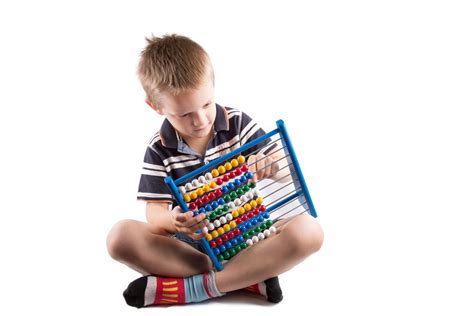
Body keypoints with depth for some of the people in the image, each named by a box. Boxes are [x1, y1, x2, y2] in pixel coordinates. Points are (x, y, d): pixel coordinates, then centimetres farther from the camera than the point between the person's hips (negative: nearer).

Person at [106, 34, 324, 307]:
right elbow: (154, 213, -8)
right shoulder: (160, 150, -4)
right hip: (192, 242, 1)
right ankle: (248, 276, -25)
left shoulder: (238, 123, -4)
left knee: (309, 231, -28)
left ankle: (195, 287, -28)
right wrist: (171, 221, -34)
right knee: (120, 237, -26)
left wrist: (268, 164, -28)